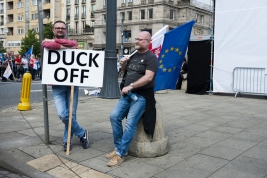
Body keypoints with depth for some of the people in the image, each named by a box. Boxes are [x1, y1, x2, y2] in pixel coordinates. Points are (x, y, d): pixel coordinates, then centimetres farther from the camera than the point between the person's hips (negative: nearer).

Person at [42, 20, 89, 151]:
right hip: (57, 85, -1)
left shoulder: (73, 43, 11)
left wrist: (55, 41, -5)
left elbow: (72, 44, -14)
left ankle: (67, 140, 22)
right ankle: (82, 133, 11)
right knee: (62, 114, -10)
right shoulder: (47, 42, 9)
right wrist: (65, 47, -12)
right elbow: (48, 45, -16)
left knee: (71, 113, 3)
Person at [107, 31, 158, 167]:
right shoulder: (133, 56, 16)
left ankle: (121, 154, -6)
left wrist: (130, 86, -22)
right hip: (128, 94, 8)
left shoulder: (151, 57, -8)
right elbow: (125, 72, 27)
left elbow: (148, 77, -21)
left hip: (141, 95, -8)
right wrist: (123, 64, 4)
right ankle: (118, 147, 10)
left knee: (130, 123, -15)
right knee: (114, 116, -2)